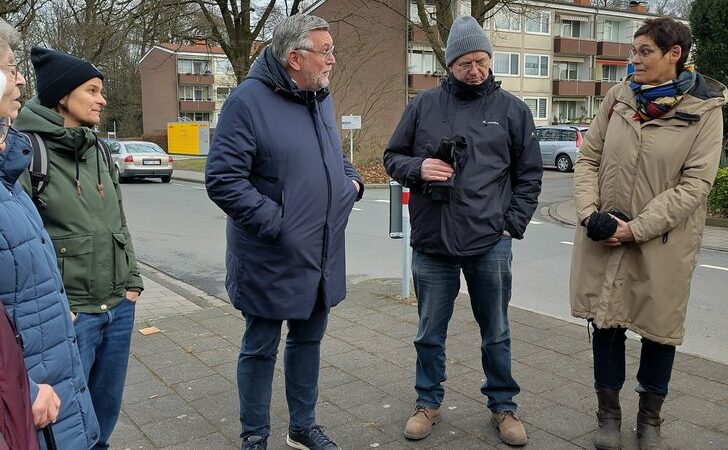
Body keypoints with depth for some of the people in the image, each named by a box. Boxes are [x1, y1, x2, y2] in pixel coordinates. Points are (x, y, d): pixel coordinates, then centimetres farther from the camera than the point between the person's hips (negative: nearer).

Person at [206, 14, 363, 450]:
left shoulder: (321, 98, 9)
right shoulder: (249, 100, -16)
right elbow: (222, 179, -20)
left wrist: (352, 180, 3)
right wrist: (276, 223, -22)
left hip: (323, 255, 7)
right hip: (273, 258, -7)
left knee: (309, 339, 19)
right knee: (261, 348, 9)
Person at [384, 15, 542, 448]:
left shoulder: (513, 109, 3)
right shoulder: (423, 105, 4)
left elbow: (530, 175, 7)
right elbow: (393, 157, 9)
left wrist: (513, 225, -2)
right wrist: (418, 167, -12)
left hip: (491, 245, 0)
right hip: (431, 244, 1)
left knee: (497, 334, 14)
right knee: (430, 334, 14)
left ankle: (504, 406, 32)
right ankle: (428, 403, 33)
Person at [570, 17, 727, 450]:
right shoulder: (618, 97, 3)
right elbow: (589, 158, 5)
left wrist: (637, 229, -17)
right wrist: (589, 213, -9)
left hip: (663, 242, -2)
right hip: (604, 237, 3)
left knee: (660, 326, 10)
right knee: (606, 321, 10)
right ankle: (609, 414, 29)